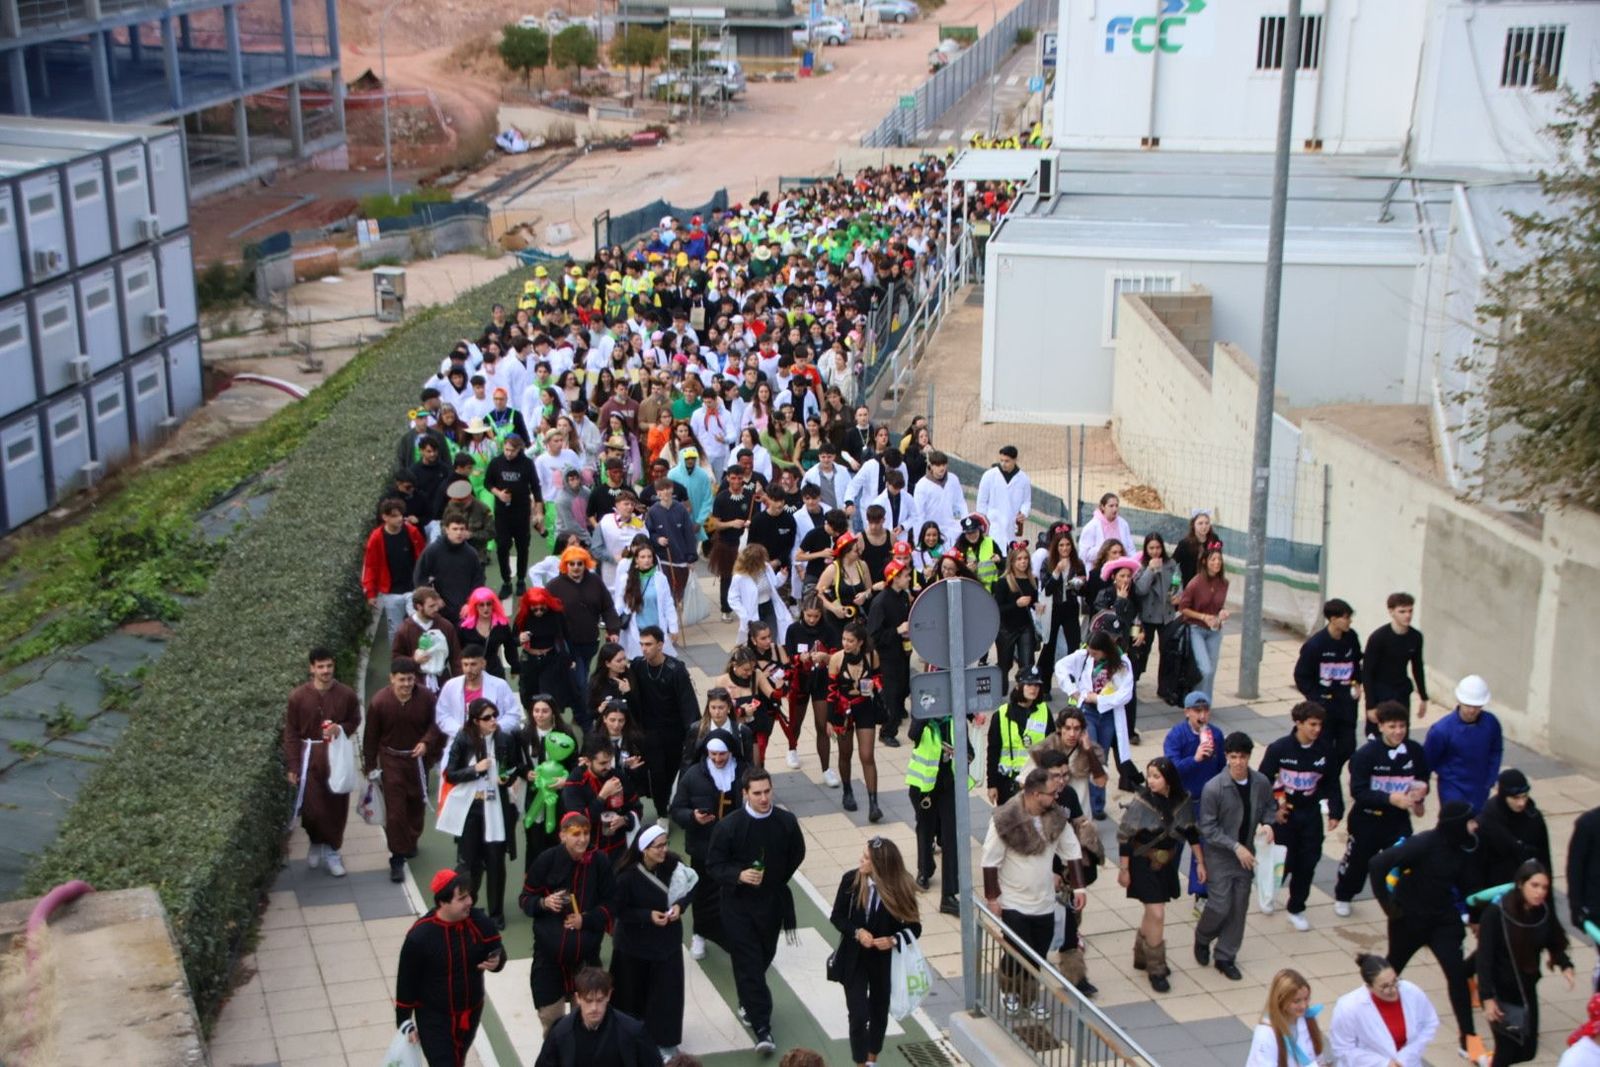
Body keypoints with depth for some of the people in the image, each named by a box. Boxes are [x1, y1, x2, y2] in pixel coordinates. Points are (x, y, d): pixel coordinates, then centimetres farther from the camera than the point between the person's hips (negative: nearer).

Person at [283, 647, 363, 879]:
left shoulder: (346, 694, -6)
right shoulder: (298, 696, -9)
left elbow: (355, 722, 8)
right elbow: (291, 733, -3)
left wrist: (341, 729, -15)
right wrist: (293, 766, -5)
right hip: (310, 757, -1)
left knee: (337, 805, 7)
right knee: (311, 807, 0)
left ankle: (332, 850, 25)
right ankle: (316, 843, 28)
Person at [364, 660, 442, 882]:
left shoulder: (426, 698, -14)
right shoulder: (379, 702, -16)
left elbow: (435, 724, 0)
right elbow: (371, 736, -5)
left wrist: (427, 742, -19)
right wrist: (371, 766, -1)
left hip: (418, 758, 2)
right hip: (392, 760, -2)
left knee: (416, 804, 19)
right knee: (395, 810, -6)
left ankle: (411, 842, 43)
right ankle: (397, 859, 1)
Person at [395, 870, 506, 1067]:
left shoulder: (479, 922, -15)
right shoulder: (419, 936, -25)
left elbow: (498, 952, -2)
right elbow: (406, 982, -14)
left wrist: (496, 962, -27)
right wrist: (405, 1023, -7)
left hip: (470, 1013, 4)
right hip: (433, 1018, -4)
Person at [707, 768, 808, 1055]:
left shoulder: (786, 822, -10)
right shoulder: (729, 826, -18)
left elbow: (796, 856, 8)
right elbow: (713, 865, -11)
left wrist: (777, 880, 9)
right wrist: (739, 876, -28)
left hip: (773, 902, 3)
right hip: (739, 905, -3)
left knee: (764, 957, 20)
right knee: (748, 964, -5)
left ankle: (749, 1001, 48)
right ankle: (762, 1027, -1)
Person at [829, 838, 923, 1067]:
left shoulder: (900, 888, -17)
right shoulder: (851, 880, -15)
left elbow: (914, 928, -8)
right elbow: (837, 917, -5)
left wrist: (894, 940, -27)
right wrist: (857, 932, -23)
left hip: (885, 960, 1)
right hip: (854, 958, -1)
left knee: (880, 1012, 19)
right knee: (858, 1015, -5)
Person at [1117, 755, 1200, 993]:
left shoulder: (1182, 801, -8)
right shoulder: (1141, 801, -20)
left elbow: (1191, 832, 5)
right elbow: (1124, 837, -15)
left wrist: (1200, 862, 7)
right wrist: (1124, 870, -13)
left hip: (1167, 864, 5)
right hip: (1144, 865, -5)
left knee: (1152, 912, 16)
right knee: (1157, 914, -7)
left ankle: (1142, 957, 35)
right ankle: (1156, 969, 6)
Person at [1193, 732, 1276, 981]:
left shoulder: (1261, 782, -7)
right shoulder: (1213, 788, -20)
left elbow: (1270, 806, 11)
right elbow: (1208, 828, -16)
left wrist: (1267, 823, -11)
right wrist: (1235, 846, -22)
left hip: (1246, 855, 4)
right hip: (1219, 856, -4)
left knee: (1239, 908, 8)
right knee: (1220, 906, -4)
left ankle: (1226, 957, 24)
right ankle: (1202, 939, 27)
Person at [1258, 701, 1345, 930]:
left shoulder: (1325, 750, -5)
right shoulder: (1280, 748, -14)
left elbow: (1332, 784, 4)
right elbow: (1263, 780, -6)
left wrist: (1335, 812, -2)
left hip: (1311, 814, 3)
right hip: (1284, 813, -3)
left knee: (1308, 862, 4)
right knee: (1285, 861, -1)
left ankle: (1296, 909, 21)